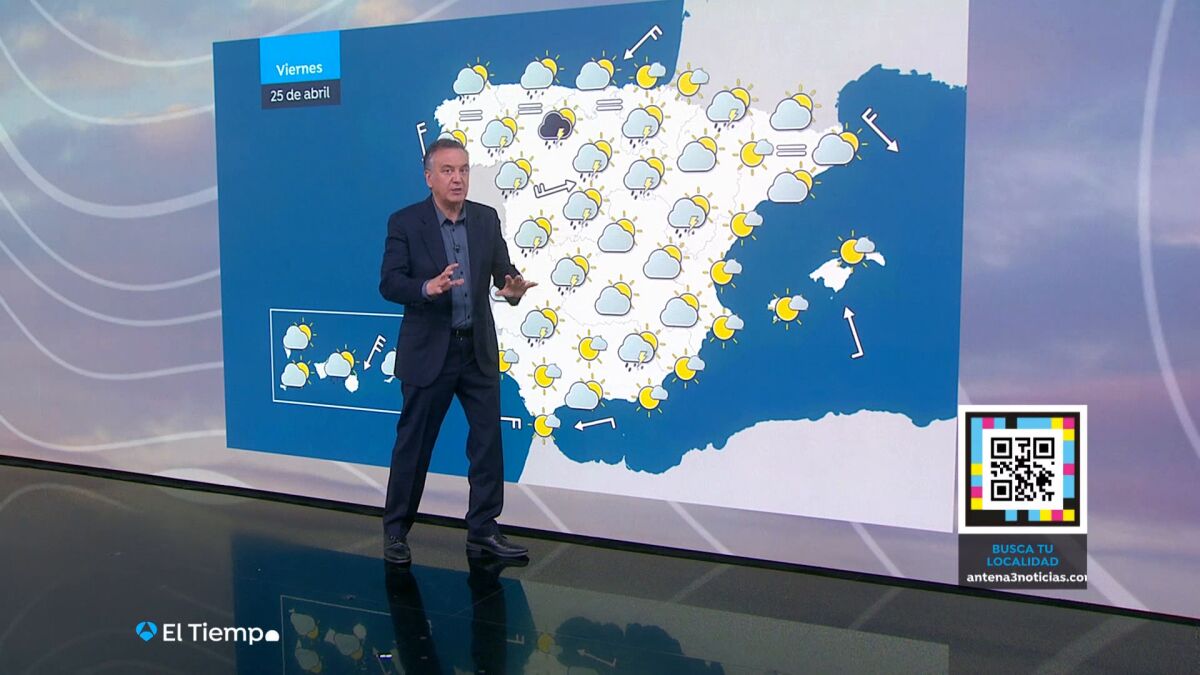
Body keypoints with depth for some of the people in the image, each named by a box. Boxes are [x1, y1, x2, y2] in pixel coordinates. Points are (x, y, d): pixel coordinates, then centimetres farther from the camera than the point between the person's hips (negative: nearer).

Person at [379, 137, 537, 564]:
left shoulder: (487, 219, 5)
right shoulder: (405, 222, -6)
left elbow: (503, 272, 2)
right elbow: (389, 284, -11)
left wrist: (513, 287, -22)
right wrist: (428, 287, -30)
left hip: (479, 350, 4)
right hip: (428, 351, -4)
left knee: (488, 441, 6)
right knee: (413, 444, 6)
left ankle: (483, 530, 19)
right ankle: (395, 531, 23)